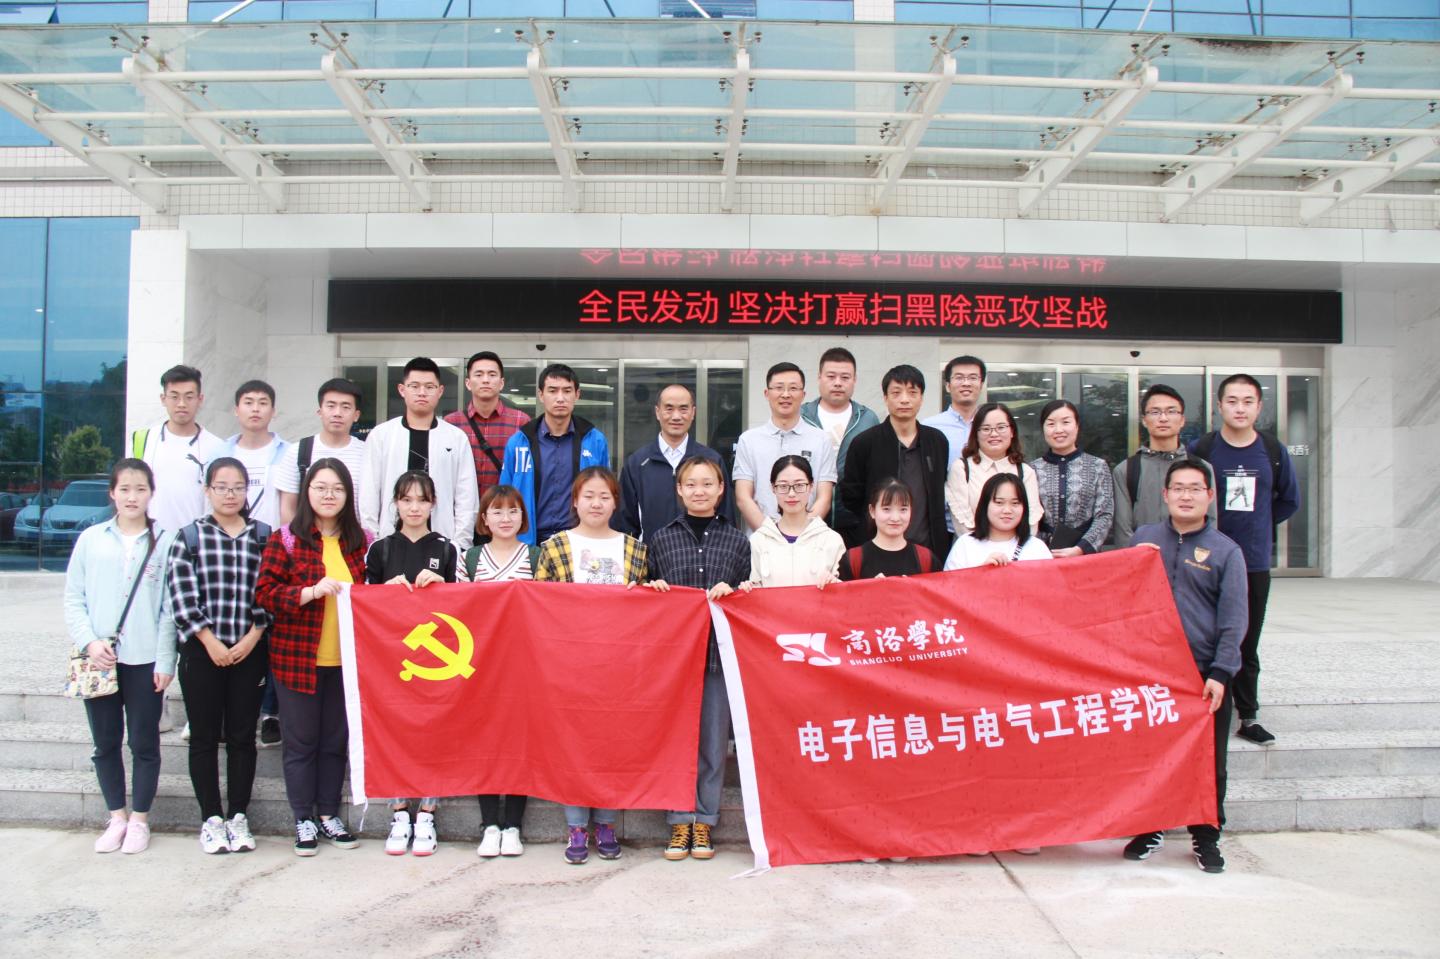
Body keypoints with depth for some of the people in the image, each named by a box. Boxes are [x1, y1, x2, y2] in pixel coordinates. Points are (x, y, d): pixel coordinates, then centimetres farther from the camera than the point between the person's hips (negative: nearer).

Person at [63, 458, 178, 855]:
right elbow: (73, 599, 5)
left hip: (145, 659, -2)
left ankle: (139, 820, 20)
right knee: (106, 742, 11)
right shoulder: (91, 539, 3)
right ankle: (117, 818, 25)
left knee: (144, 743, 7)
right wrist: (89, 642, -9)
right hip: (98, 659, 2)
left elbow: (170, 607, -3)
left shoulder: (165, 541, -2)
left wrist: (165, 660, -6)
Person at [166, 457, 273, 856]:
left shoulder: (264, 537, 4)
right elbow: (181, 596, -6)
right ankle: (211, 819, 15)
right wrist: (210, 642, -11)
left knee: (242, 736, 6)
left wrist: (252, 637, -9)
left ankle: (238, 817, 16)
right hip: (202, 652, -1)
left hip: (249, 651, 1)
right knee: (205, 737, 5)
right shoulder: (189, 537, 1)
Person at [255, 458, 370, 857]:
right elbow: (265, 593, -8)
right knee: (301, 741, 6)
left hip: (345, 659, 3)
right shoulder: (285, 539, -3)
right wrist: (313, 591, -20)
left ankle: (329, 814, 25)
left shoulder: (360, 542, 7)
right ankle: (304, 820, 19)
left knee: (336, 740, 12)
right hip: (297, 658, -3)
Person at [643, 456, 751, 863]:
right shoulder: (661, 538, 9)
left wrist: (731, 592, -8)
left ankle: (704, 820, 16)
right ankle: (680, 821, 13)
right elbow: (648, 594, 15)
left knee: (714, 739, 4)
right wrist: (653, 589, -6)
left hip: (720, 650, 0)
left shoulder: (737, 540, 9)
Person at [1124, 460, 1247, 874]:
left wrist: (1220, 674, -13)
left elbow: (1233, 621, -4)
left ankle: (1206, 836, 22)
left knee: (1208, 760, 7)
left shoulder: (1226, 551, 1)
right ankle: (1150, 829, 25)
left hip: (1205, 675, -2)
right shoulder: (1143, 538, 7)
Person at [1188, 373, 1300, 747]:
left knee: (1248, 643, 11)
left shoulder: (1273, 451, 3)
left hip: (1255, 562, 2)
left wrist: (1259, 525, 10)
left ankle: (1248, 716, 21)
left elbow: (1289, 500, 15)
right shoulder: (1201, 448, -5)